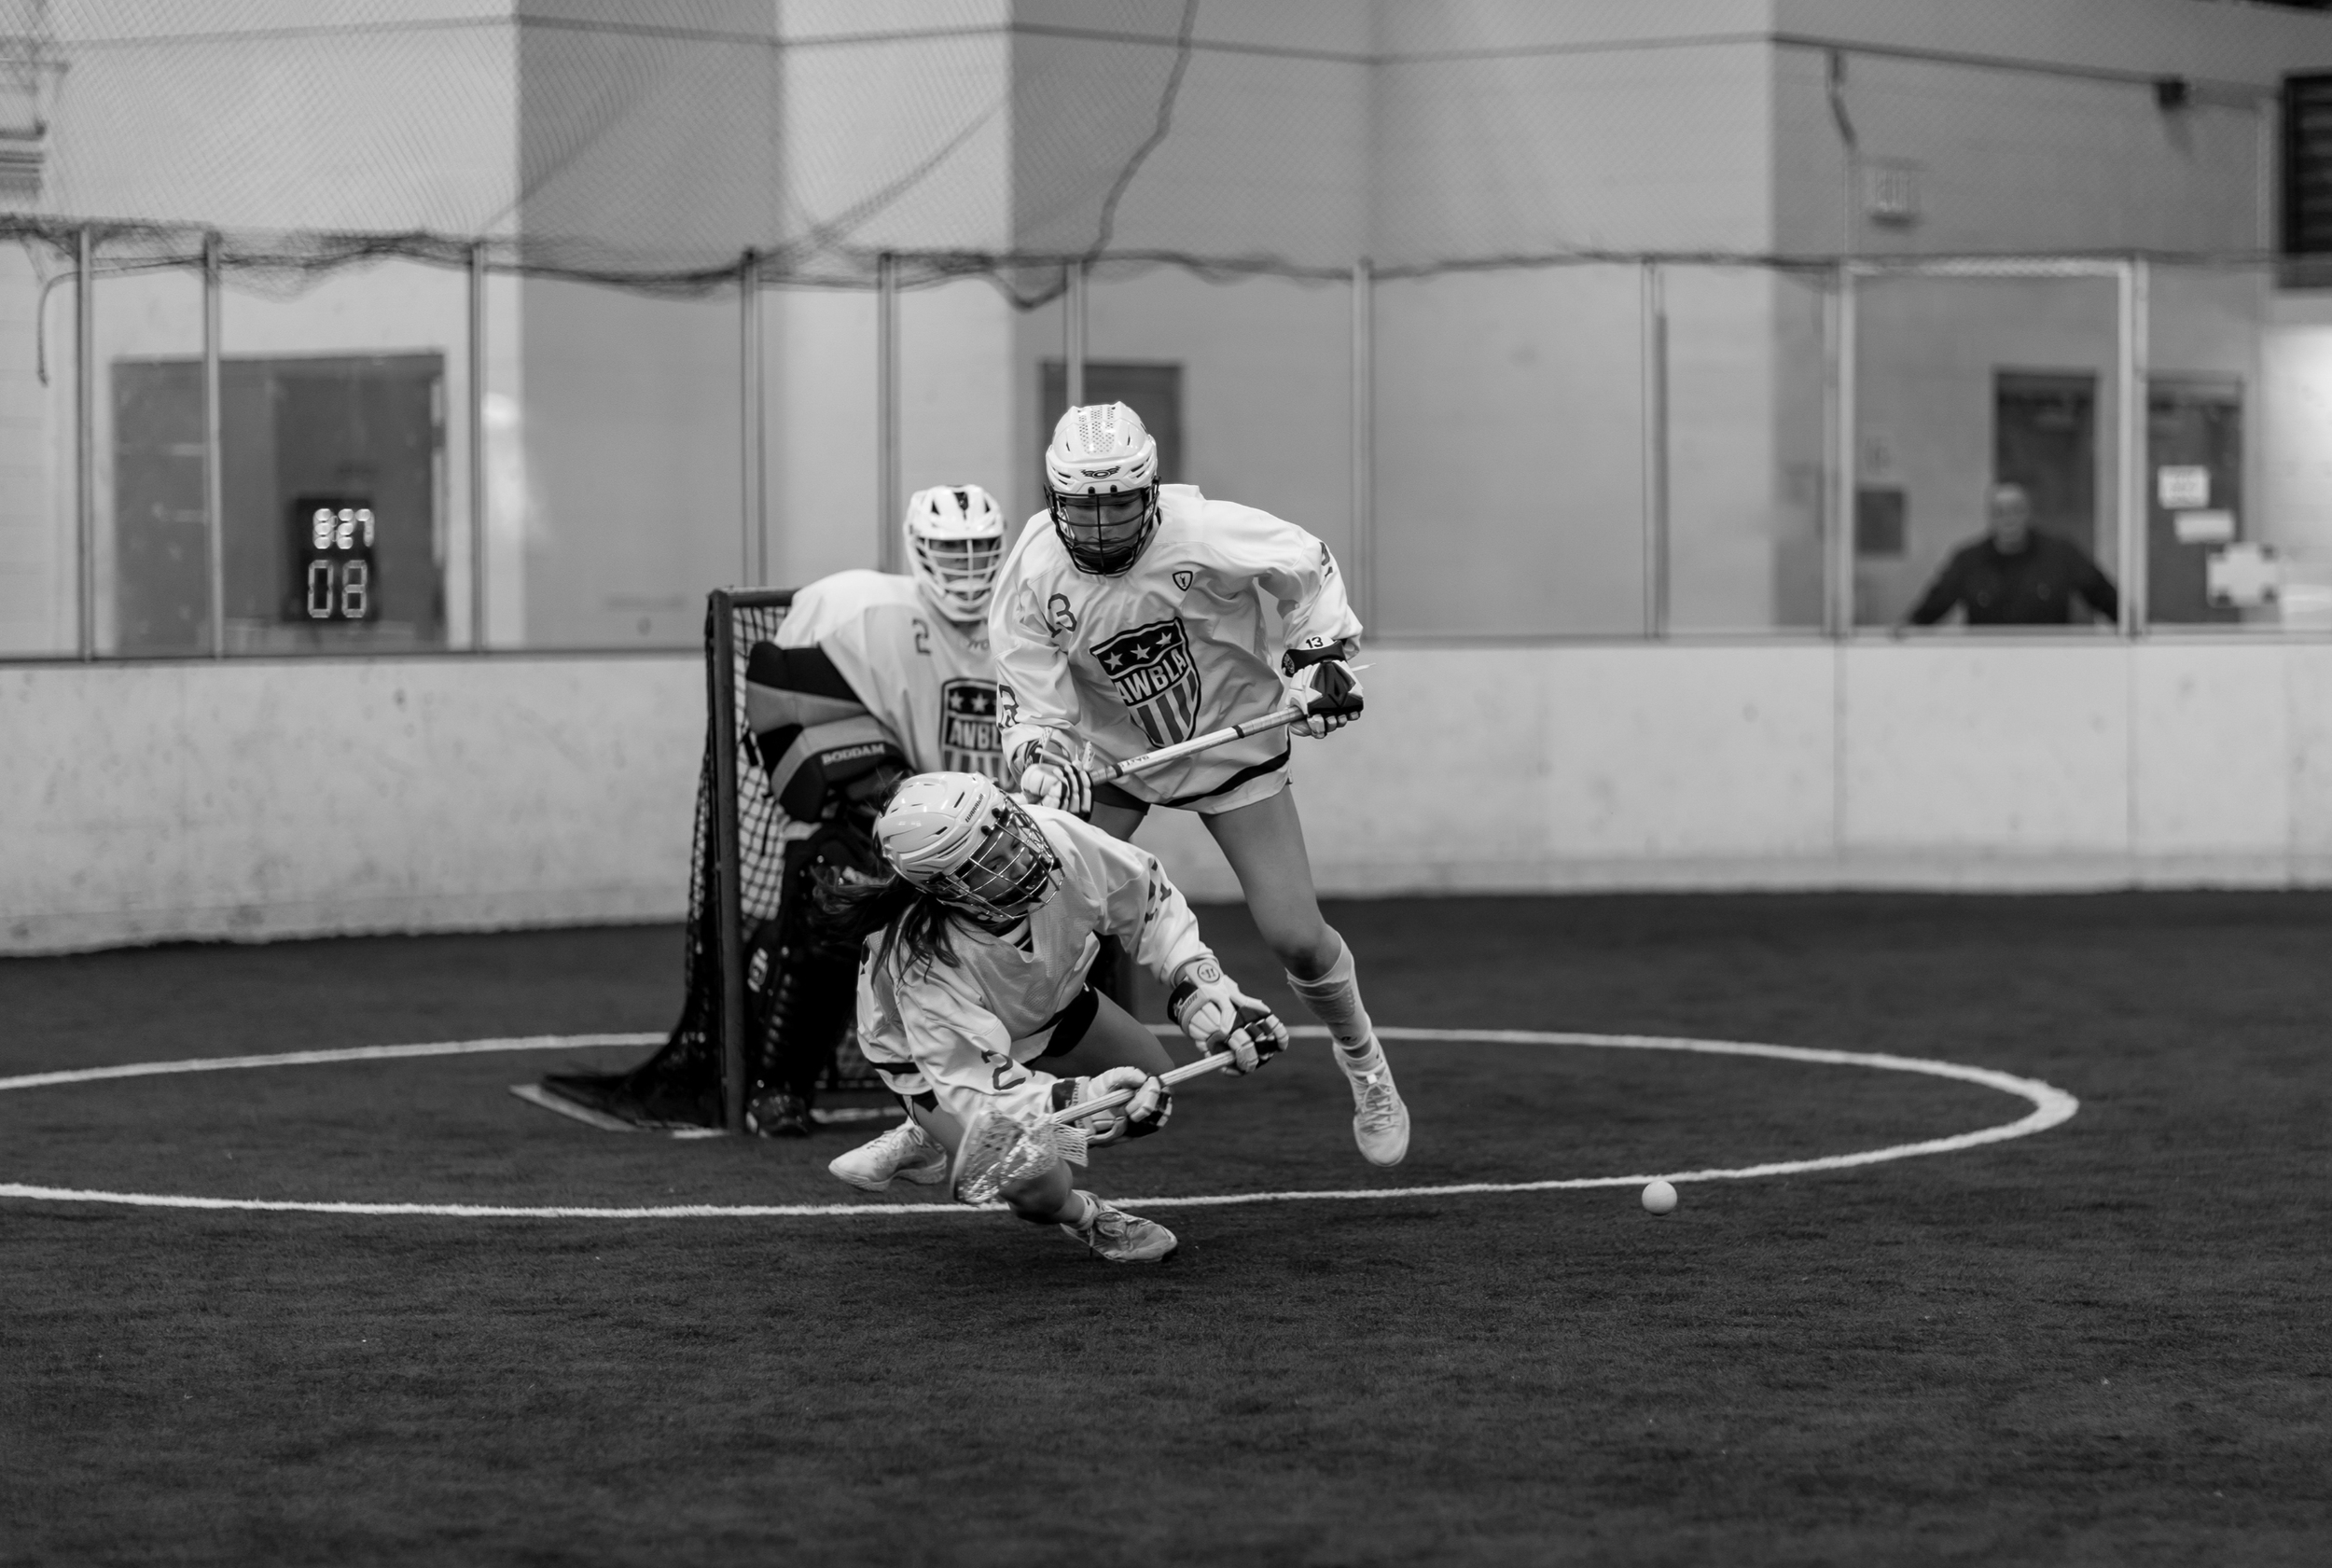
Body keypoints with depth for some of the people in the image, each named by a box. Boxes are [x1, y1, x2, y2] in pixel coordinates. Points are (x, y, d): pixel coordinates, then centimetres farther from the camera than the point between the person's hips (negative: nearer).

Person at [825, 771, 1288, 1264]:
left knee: (1156, 1096, 13)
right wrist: (1076, 1101, -54)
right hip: (942, 1055, -6)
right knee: (1036, 1188, -28)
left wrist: (1197, 983, -24)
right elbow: (978, 1085, -40)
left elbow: (1146, 897, -14)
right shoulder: (926, 962, -45)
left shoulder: (1056, 836, -35)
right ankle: (1080, 1215, 15)